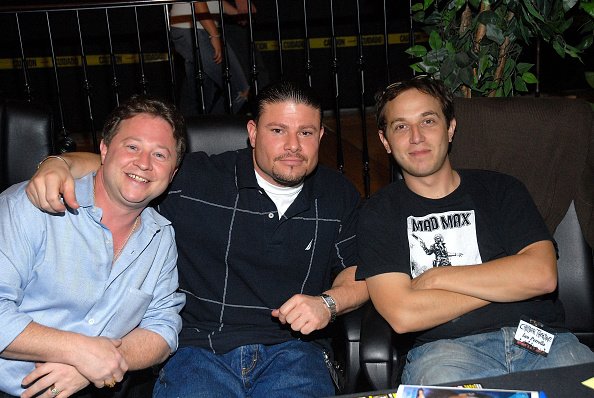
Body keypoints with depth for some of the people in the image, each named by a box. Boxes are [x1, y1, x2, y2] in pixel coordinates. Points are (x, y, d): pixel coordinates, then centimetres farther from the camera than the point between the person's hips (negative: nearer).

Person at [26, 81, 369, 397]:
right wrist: (58, 165, -14)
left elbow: (361, 272, 16)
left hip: (294, 348, 1)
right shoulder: (194, 179, 2)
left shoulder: (338, 195, 11)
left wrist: (328, 303, -5)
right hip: (199, 347, -1)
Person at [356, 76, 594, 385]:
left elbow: (542, 275, -1)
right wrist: (506, 283, -1)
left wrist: (436, 277, -2)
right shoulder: (379, 215, 7)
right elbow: (402, 316, -7)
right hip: (446, 347, -1)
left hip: (539, 338, 2)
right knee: (442, 379, -36)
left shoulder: (501, 189, 15)